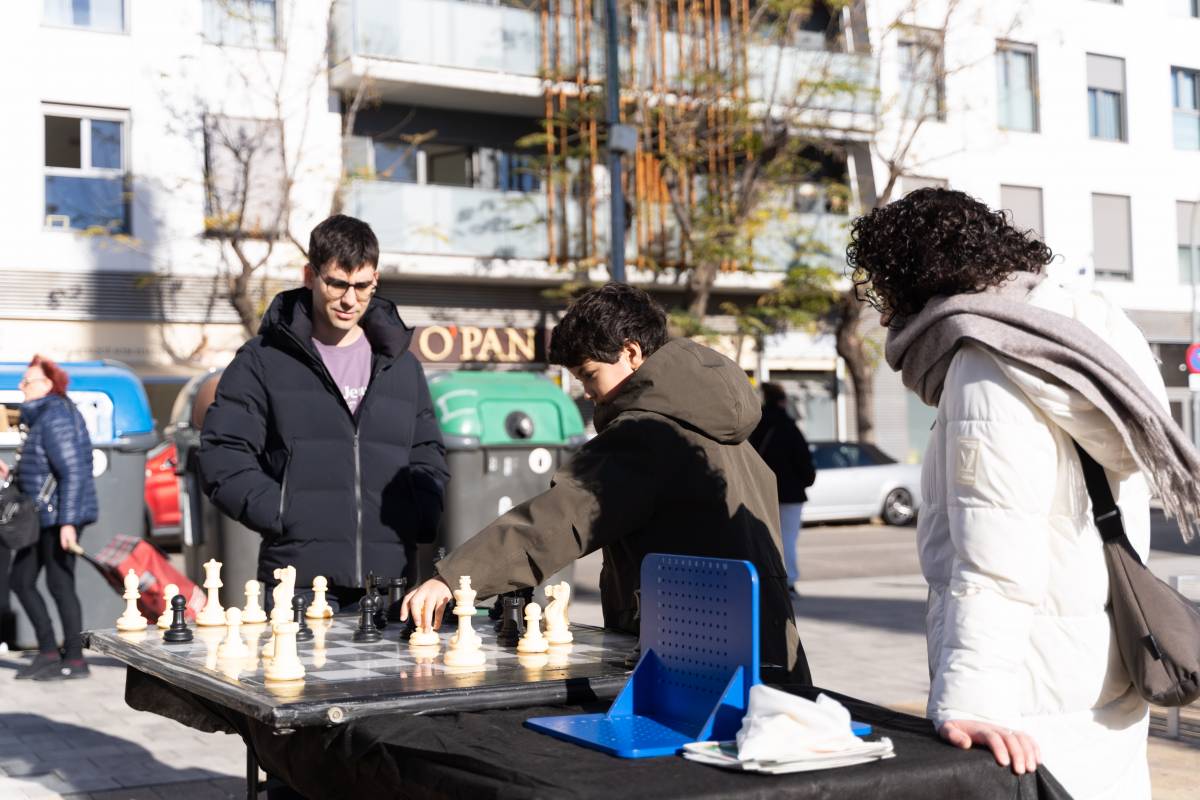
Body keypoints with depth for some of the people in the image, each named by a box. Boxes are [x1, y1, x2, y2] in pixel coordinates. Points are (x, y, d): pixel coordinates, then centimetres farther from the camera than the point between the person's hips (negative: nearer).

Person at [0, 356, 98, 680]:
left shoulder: (56, 418, -15)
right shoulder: (41, 416, 15)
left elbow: (73, 473, -20)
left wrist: (67, 522, -23)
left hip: (60, 516, -10)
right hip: (42, 516, 10)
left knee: (59, 584, -5)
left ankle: (74, 659, 4)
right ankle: (48, 651, 18)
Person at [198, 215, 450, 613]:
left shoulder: (401, 365, 16)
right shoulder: (264, 360, 4)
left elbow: (428, 457, 20)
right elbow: (221, 454, -1)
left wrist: (418, 520, 1)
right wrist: (283, 515, -12)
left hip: (389, 581, 3)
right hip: (299, 580, -3)